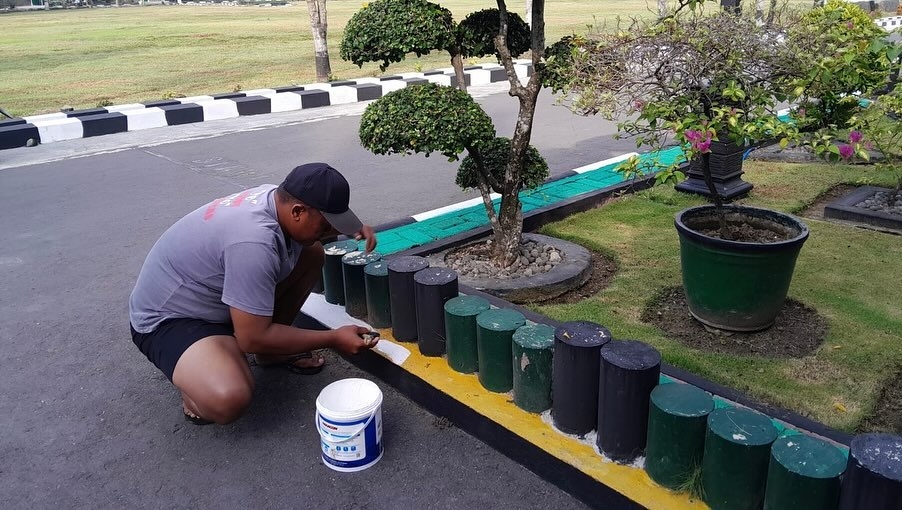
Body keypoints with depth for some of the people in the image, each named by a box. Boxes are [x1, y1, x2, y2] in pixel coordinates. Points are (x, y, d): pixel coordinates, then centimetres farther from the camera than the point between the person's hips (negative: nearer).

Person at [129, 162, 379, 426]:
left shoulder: (278, 196, -11)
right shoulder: (254, 243, -36)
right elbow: (254, 338, -29)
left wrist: (354, 229, -6)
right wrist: (334, 339, -23)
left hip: (212, 296, 9)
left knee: (312, 254, -1)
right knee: (230, 399, -36)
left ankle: (271, 352, 11)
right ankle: (197, 385, 0)